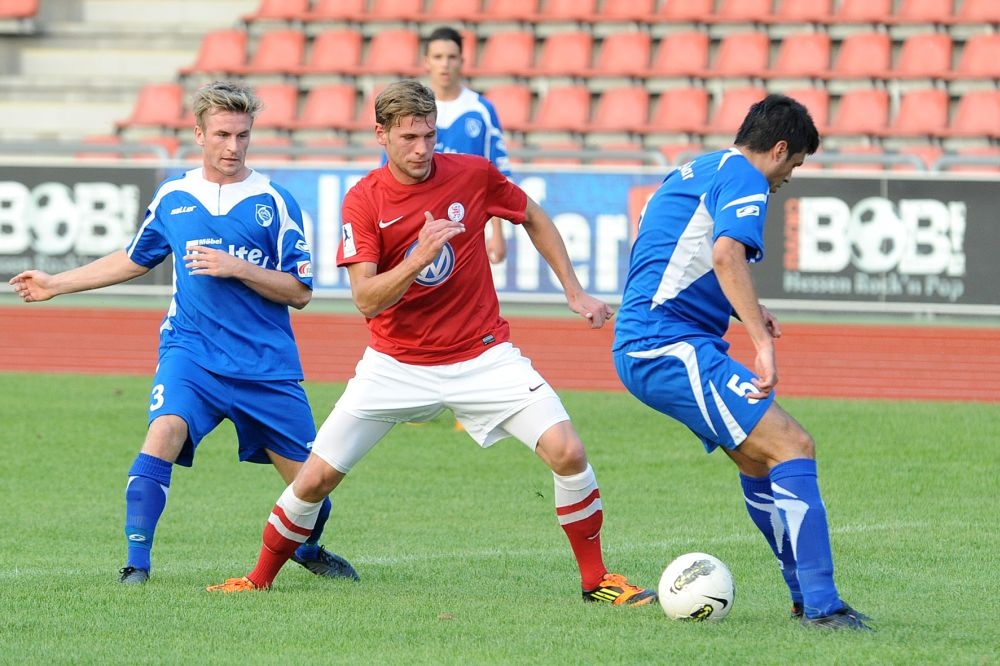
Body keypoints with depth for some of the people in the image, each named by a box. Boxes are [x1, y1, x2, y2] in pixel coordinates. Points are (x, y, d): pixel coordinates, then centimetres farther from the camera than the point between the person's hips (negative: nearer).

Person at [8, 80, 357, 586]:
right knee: (165, 430, -29)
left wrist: (237, 268, -16)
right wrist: (56, 284, 27)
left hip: (266, 363, -1)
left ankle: (308, 550, 39)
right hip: (190, 350, 1)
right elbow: (134, 259, 25)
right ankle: (136, 564, -23)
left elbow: (300, 292, -3)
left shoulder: (273, 202, -2)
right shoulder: (172, 197, 7)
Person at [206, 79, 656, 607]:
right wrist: (419, 257, -32)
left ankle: (596, 580, 1)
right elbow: (366, 300, -17)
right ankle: (259, 580, 21)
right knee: (315, 478, -3)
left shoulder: (473, 175, -6)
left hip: (482, 357, 1)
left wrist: (574, 291, 11)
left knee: (567, 451, -16)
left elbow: (534, 219, 14)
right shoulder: (363, 201, -11)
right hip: (396, 362, -1)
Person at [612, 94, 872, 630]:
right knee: (793, 447, -15)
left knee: (758, 459, 20)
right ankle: (821, 606, -20)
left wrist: (744, 311, 35)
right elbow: (727, 253, -27)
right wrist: (762, 342, -33)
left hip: (639, 348, 11)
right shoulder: (744, 176, -7)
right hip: (672, 346, -11)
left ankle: (806, 597, 24)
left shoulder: (692, 172, 23)